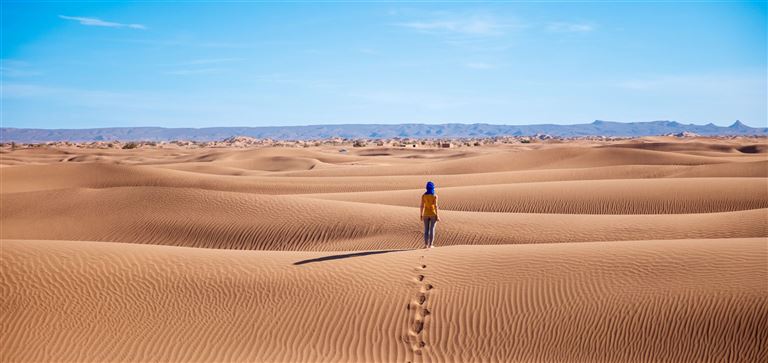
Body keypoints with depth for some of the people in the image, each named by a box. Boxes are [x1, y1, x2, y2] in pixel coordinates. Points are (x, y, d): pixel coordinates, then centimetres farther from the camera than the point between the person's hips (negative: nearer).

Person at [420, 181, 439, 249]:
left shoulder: (423, 195, -1)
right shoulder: (435, 195, -9)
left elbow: (422, 206, -3)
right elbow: (435, 206, -14)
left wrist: (421, 215, 5)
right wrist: (437, 216, -10)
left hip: (426, 214, 2)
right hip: (433, 214, -2)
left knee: (426, 229, 8)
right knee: (432, 229, 2)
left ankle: (426, 244, 3)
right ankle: (430, 245, 1)